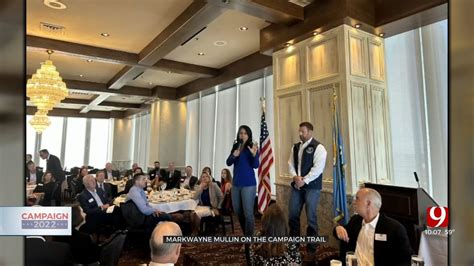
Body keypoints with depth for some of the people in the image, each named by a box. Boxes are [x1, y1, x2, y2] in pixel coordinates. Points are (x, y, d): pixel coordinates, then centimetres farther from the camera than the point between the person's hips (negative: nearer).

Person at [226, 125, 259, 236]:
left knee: (248, 213, -4)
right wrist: (233, 156, -17)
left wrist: (254, 154, -33)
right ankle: (245, 234, 36)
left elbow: (256, 166, -15)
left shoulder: (252, 147, -7)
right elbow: (228, 163, 3)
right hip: (236, 184, 6)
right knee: (238, 211, 18)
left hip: (248, 184, -6)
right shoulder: (235, 147, 6)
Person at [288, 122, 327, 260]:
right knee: (292, 215, 9)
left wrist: (304, 180, -17)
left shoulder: (318, 147, -8)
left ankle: (311, 249, 17)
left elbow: (318, 168, -16)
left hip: (311, 187, -5)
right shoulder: (295, 147, 11)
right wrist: (295, 177, -10)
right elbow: (291, 163, 8)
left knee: (311, 218, 1)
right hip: (296, 186, 6)